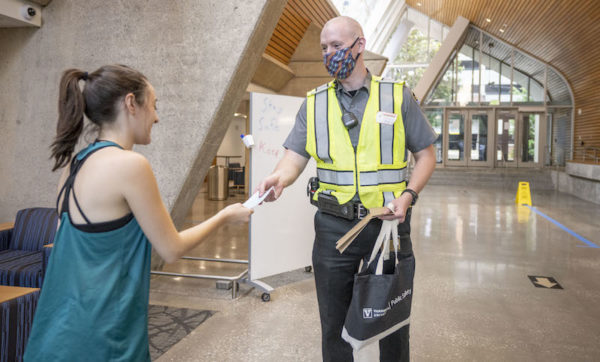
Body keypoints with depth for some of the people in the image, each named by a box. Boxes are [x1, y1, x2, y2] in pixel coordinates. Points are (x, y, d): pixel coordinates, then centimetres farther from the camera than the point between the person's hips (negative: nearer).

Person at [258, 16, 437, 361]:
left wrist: (408, 196, -12)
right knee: (334, 320, 15)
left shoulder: (399, 96, 0)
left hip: (388, 223, -1)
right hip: (333, 227, 2)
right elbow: (295, 156, -2)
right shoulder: (314, 103, 5)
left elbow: (426, 154, 4)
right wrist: (279, 177, -24)